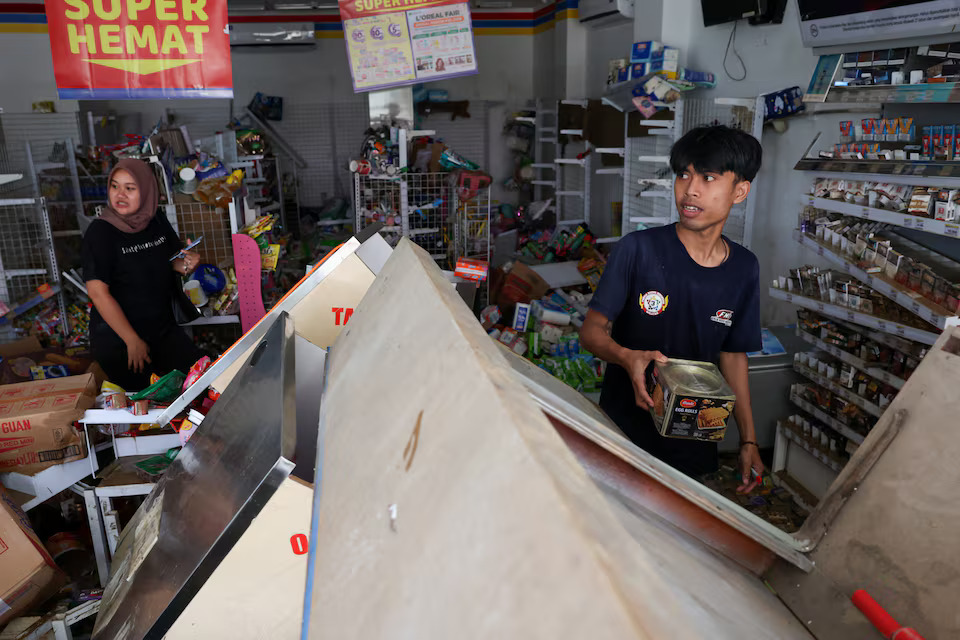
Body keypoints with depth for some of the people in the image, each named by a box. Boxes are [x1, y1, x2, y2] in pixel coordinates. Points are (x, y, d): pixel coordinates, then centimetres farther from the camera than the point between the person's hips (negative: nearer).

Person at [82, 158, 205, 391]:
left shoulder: (158, 222, 1)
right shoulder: (100, 232, -15)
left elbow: (172, 261, 17)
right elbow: (98, 292, -20)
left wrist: (186, 264, -9)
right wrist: (133, 341, -21)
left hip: (163, 328, 5)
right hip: (117, 338, -5)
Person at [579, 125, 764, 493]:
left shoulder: (744, 269, -1)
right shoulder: (639, 249, -15)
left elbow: (734, 354, 8)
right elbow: (592, 329, -11)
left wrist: (749, 440, 7)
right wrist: (627, 357, -33)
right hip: (624, 429, -3)